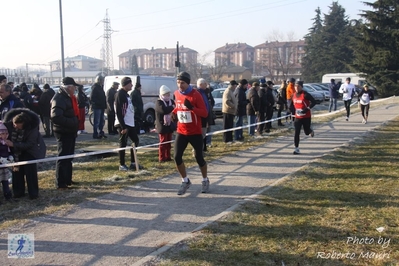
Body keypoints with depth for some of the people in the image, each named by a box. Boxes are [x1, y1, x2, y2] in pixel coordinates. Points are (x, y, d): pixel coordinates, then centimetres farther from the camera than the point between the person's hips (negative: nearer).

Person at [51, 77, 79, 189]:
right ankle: (60, 183, 1)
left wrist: (75, 125, 10)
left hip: (70, 131, 10)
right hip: (63, 132, -10)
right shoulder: (59, 98, -18)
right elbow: (55, 117, -29)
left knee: (69, 156, 17)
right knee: (63, 157, -5)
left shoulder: (70, 97, 14)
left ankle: (67, 179, 28)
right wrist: (73, 123, -25)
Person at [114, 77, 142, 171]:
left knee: (135, 140, 14)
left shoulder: (126, 94, 16)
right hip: (123, 124, -10)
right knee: (123, 144, -2)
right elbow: (119, 112, -20)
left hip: (130, 123, 10)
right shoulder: (120, 94, -14)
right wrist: (123, 126, -22)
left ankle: (133, 163, 22)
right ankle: (122, 165, 9)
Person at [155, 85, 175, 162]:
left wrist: (169, 110, -15)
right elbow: (164, 110, -28)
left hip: (170, 125, 6)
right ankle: (162, 158, 5)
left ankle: (168, 157, 20)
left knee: (168, 142, 12)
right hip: (162, 126, -6)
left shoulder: (171, 101, 12)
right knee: (163, 142, -2)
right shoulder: (159, 102, -10)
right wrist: (172, 107, -15)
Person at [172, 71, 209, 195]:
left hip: (195, 132, -4)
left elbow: (205, 113, -17)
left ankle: (205, 181, 28)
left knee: (199, 158, 5)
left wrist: (191, 107, -31)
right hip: (181, 132, 4)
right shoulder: (177, 94, 3)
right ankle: (185, 181, 16)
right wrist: (174, 113, 3)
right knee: (177, 157, -4)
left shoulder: (195, 94, -14)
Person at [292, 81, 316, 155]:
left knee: (307, 132, 9)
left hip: (306, 117, -4)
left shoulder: (305, 95, -15)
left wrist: (308, 108, -27)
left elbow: (314, 102, -17)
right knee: (296, 133, -5)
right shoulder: (294, 95, 4)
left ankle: (310, 130, 47)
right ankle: (297, 149, 0)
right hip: (297, 117, 4)